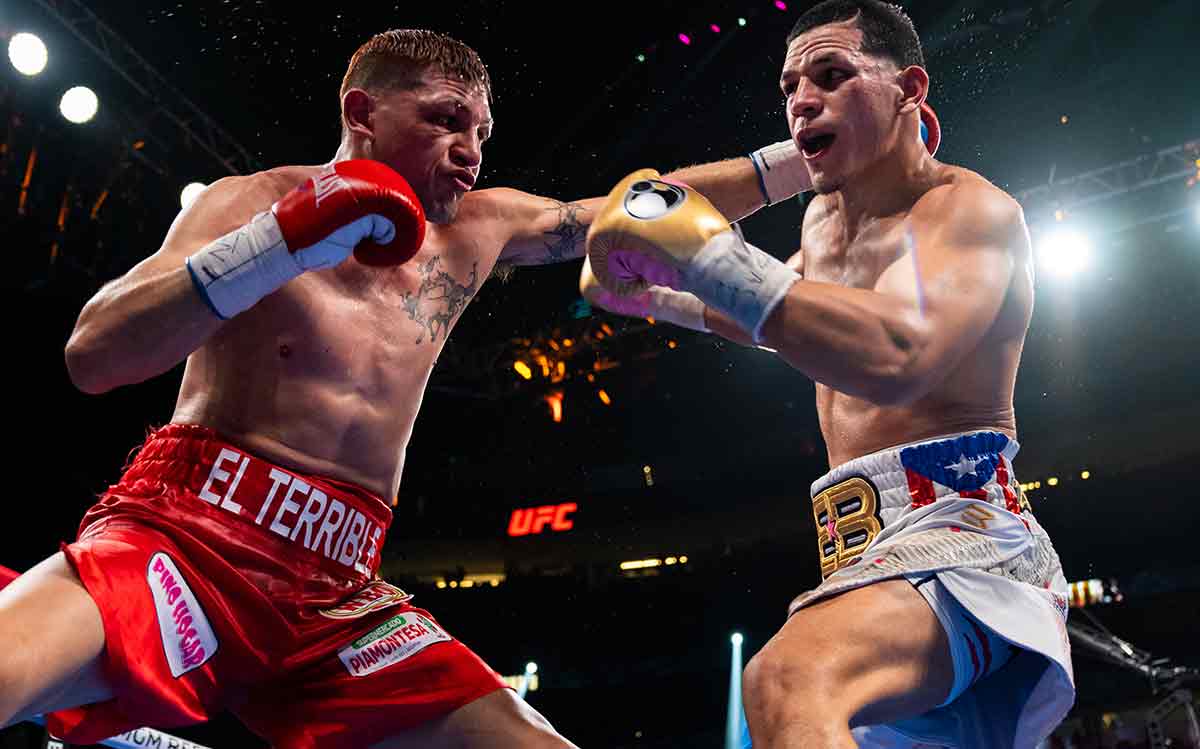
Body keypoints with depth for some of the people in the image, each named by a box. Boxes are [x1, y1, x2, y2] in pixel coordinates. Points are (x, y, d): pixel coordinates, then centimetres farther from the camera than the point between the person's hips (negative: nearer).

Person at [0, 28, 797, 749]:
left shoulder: (476, 231, 15)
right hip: (182, 534, -4)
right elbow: (92, 356, -10)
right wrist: (280, 243, -20)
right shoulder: (252, 199, 1)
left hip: (333, 592, 5)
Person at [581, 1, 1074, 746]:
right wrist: (658, 296, 31)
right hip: (865, 547, 9)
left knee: (788, 685, -37)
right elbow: (791, 315, 40)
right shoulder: (823, 220, 17)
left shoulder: (971, 209, -10)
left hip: (957, 530, -9)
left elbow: (896, 358, -31)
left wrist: (706, 252, -31)